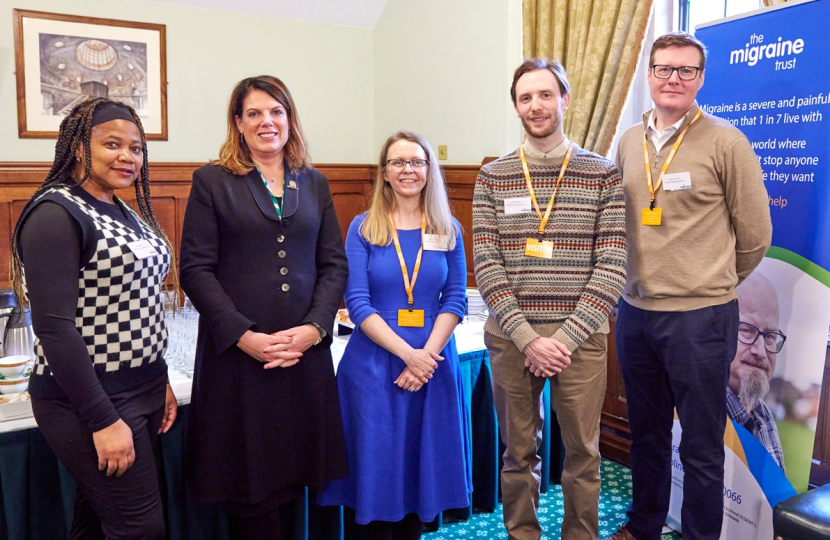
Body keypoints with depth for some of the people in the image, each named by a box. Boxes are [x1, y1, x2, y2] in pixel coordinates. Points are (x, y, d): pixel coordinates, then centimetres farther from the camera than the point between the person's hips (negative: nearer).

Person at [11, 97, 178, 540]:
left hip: (142, 392, 8)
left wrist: (161, 382, 14)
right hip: (89, 400, -8)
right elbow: (53, 327, -20)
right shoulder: (56, 214, -15)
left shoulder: (126, 213, 11)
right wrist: (103, 421, -20)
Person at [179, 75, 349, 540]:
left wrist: (314, 328, -7)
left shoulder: (314, 184, 11)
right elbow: (196, 269, -5)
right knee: (248, 477, 6)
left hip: (305, 349, 3)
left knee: (293, 467, 12)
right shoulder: (213, 181, 1)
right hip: (237, 350, -3)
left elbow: (335, 265, 7)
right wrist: (244, 335, -14)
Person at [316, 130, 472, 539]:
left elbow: (455, 299, 1)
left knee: (424, 465, 12)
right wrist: (407, 353, -15)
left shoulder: (449, 230, 6)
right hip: (375, 364, -2)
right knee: (373, 470, 5)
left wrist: (427, 355, -12)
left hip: (433, 362, 2)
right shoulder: (363, 228, -1)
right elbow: (357, 304, -7)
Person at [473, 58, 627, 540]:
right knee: (520, 451, 13)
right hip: (511, 337, 1)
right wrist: (528, 337, -12)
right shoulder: (493, 178, 3)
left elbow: (612, 266, -5)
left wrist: (567, 337, -13)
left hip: (580, 336, 0)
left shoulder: (604, 174, 1)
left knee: (583, 453, 10)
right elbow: (487, 265, -3)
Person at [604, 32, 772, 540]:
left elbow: (754, 235, -2)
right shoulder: (629, 141, 7)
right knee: (646, 433, 20)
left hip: (700, 317, -5)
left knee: (701, 446, 8)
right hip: (635, 311, 5)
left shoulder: (726, 142, -7)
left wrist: (711, 287, 7)